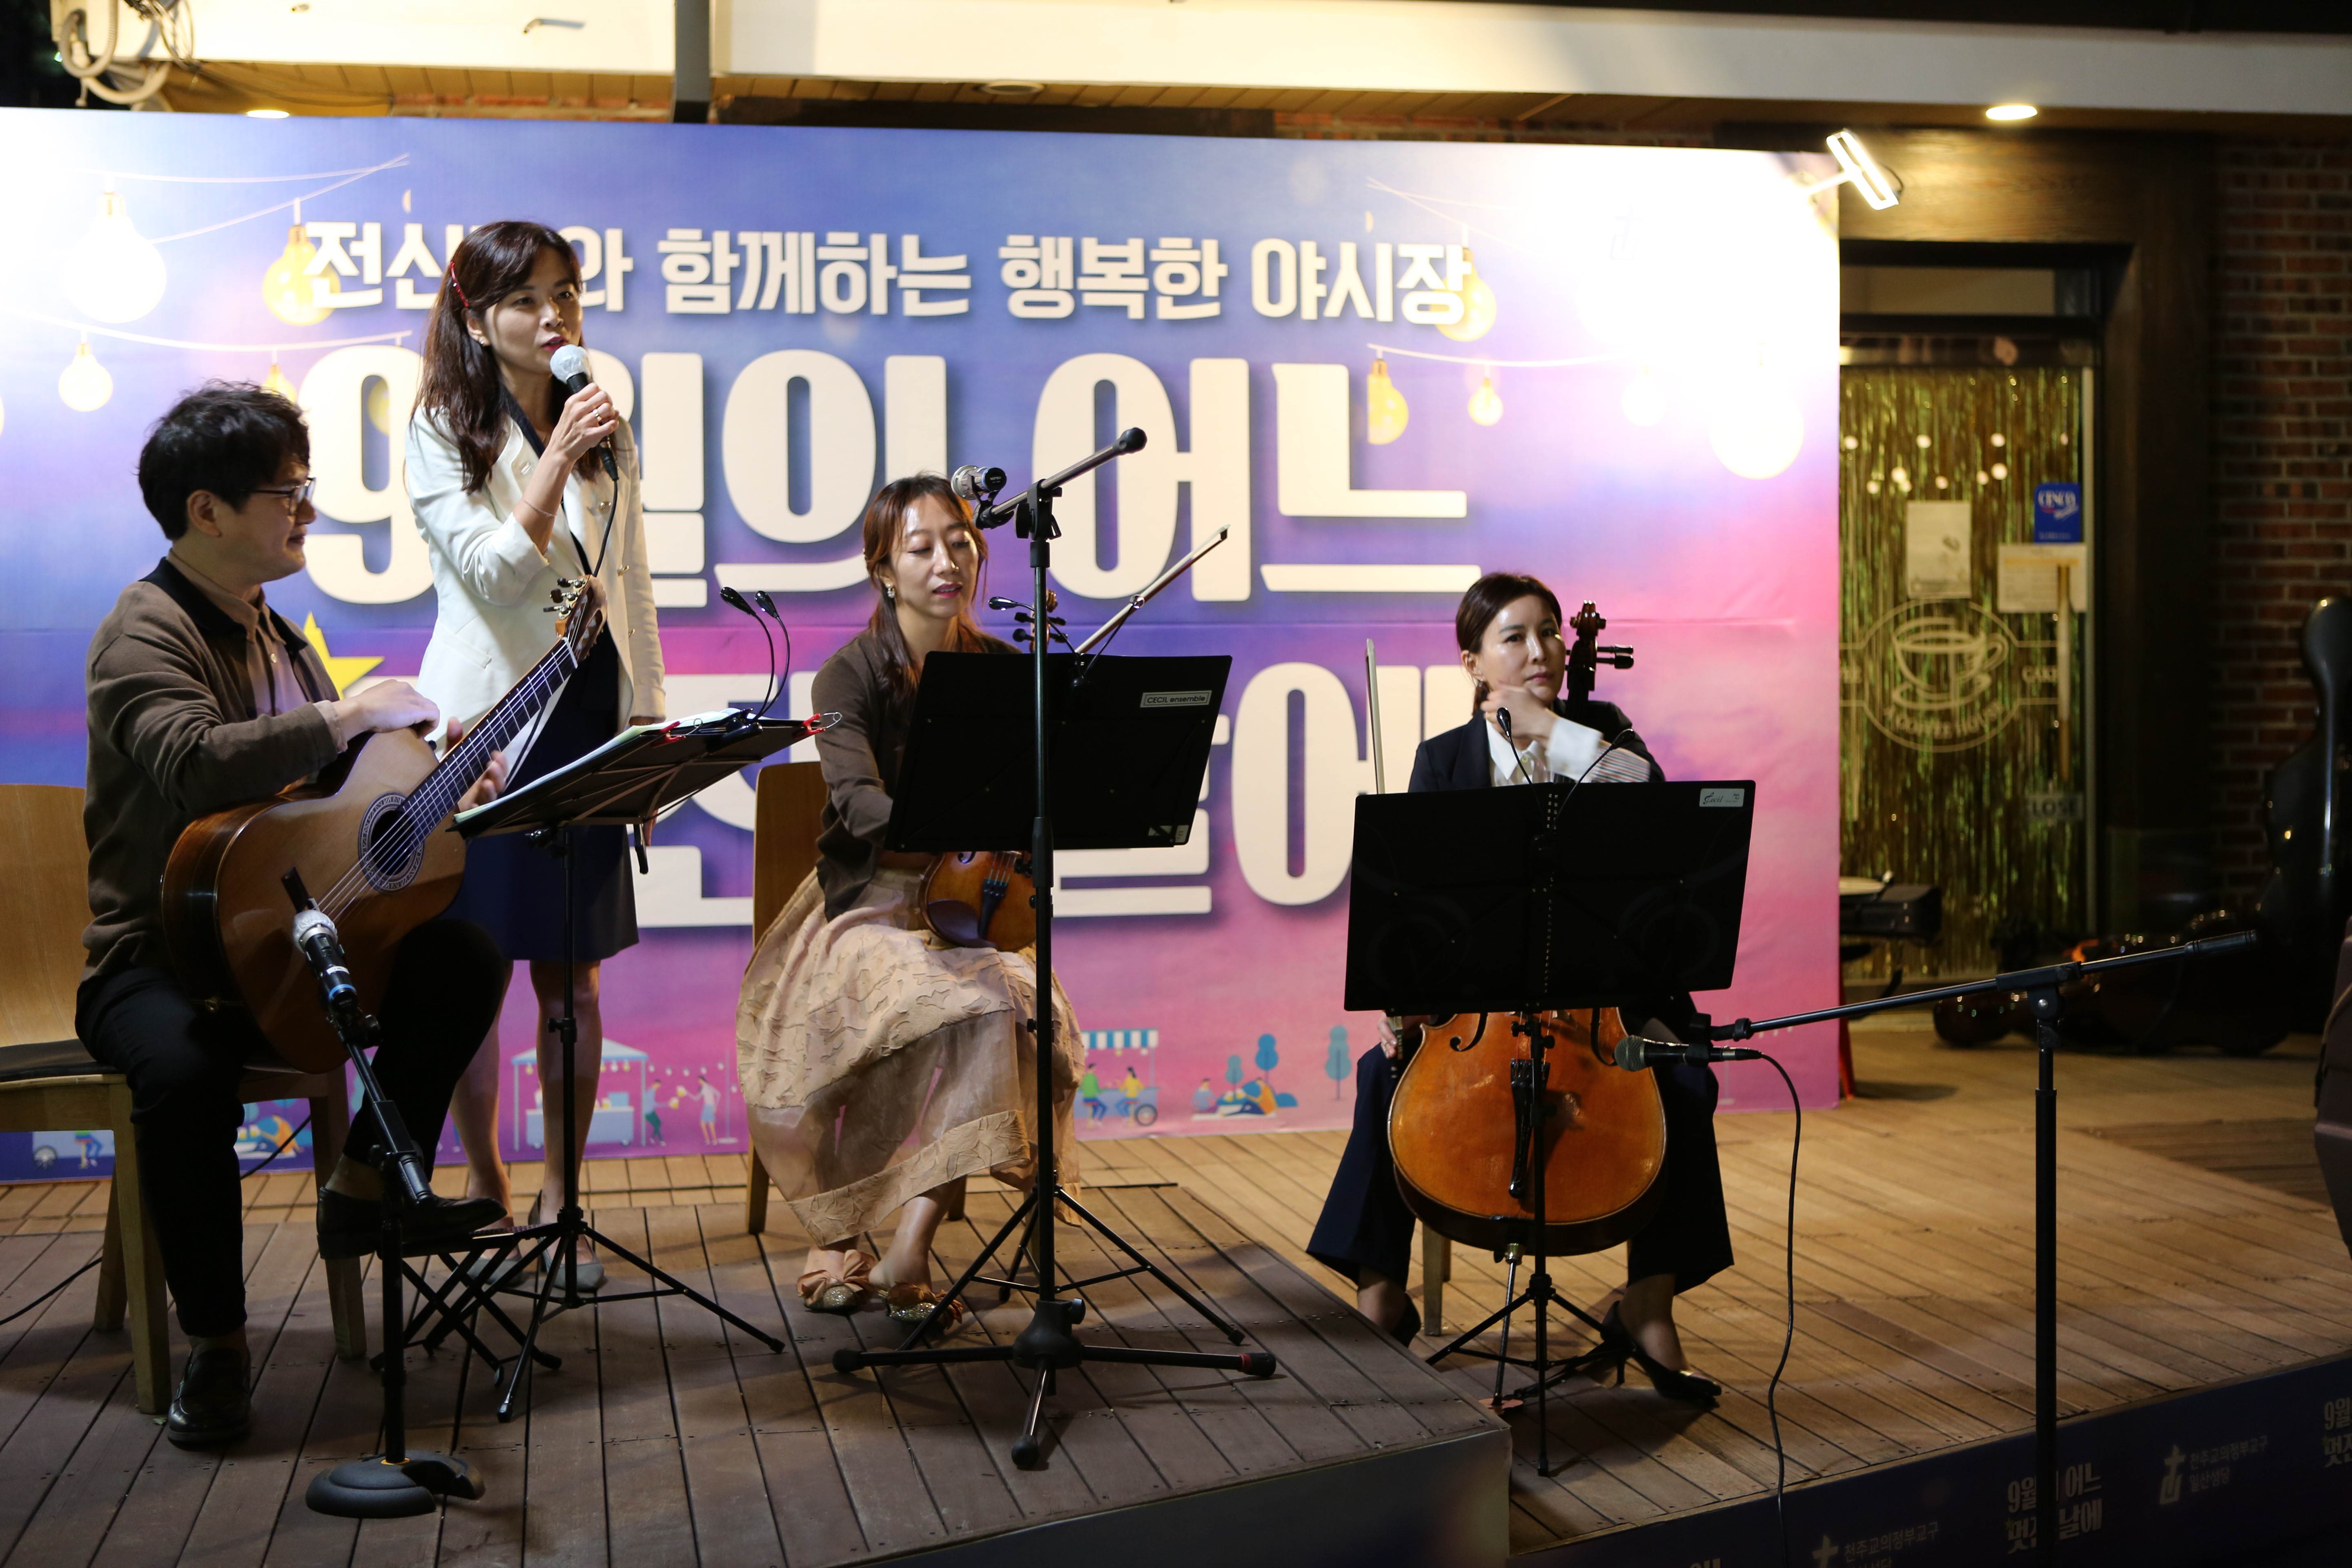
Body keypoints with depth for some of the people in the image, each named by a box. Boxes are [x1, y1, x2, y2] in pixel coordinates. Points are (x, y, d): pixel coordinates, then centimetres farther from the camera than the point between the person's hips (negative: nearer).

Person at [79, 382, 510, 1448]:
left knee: (464, 959, -8)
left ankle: (363, 1188, 5)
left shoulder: (269, 631, 15)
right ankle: (214, 1341, -19)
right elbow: (191, 764, -36)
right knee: (182, 1072, -37)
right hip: (159, 960, -8)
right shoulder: (147, 632, -14)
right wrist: (350, 714, -29)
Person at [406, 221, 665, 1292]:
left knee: (573, 974, 4)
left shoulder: (606, 433, 13)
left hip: (589, 722, 4)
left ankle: (557, 1201, 13)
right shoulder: (443, 433, -1)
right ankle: (483, 1184, 18)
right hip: (488, 724, -3)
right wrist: (557, 459, -21)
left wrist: (650, 724, 9)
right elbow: (493, 572, -13)